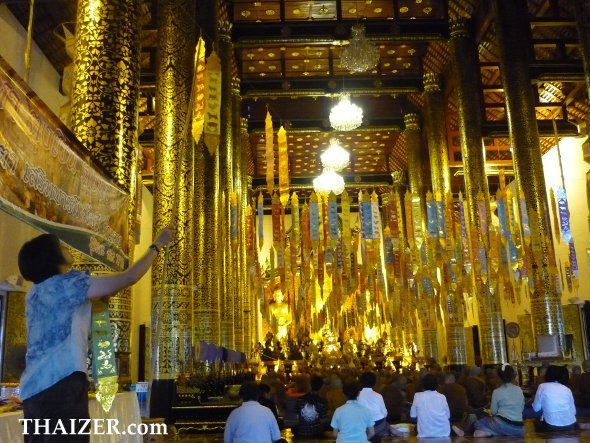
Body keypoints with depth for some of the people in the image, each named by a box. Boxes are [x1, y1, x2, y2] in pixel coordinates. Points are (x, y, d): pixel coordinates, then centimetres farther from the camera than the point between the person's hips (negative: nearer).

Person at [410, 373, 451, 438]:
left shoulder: (418, 396, -5)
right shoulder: (442, 397, -1)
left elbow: (413, 415, 4)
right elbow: (448, 415, 9)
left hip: (426, 434, -2)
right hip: (444, 433, 3)